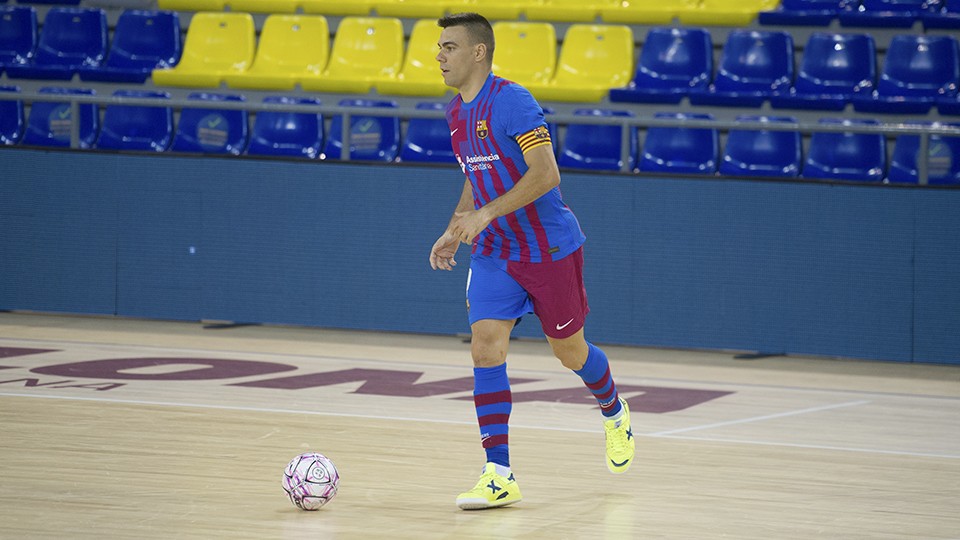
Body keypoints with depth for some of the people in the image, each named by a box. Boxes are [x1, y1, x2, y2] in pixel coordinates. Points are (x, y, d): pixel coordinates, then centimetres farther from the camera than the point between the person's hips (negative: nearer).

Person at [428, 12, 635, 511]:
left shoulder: (511, 101, -19)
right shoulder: (457, 113, 7)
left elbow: (546, 174, -25)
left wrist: (484, 214, -29)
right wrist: (454, 231, 9)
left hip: (550, 249, -6)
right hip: (493, 255, 7)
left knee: (569, 352, 8)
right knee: (486, 347, -10)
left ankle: (615, 414, 42)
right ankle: (499, 476, -11)